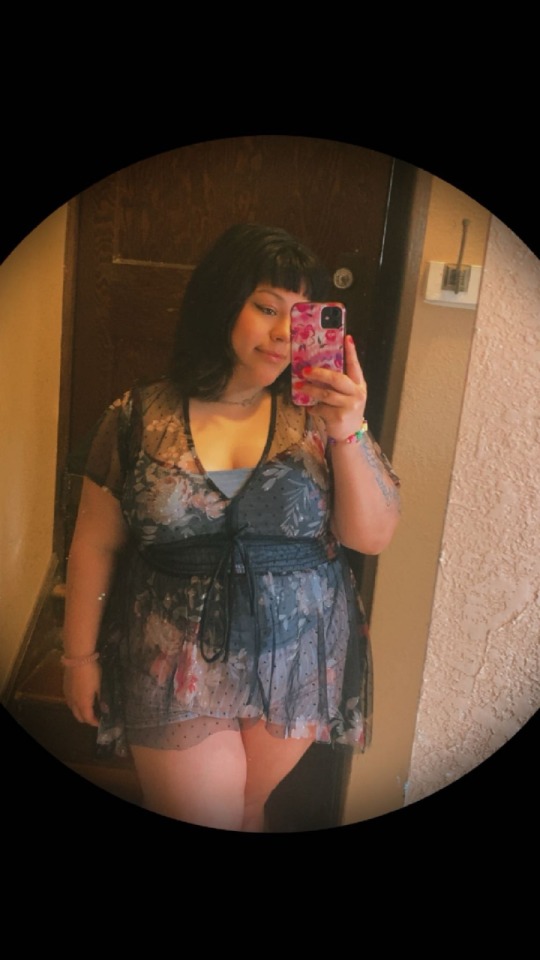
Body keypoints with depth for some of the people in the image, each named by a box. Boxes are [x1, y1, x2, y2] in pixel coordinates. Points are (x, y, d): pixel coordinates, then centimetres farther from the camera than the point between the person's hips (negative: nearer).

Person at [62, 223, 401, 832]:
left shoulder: (314, 416, -6)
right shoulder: (139, 418, -7)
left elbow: (374, 537, -9)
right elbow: (95, 546, 0)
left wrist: (348, 434, -22)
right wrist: (80, 655, 4)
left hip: (297, 663, 2)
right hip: (177, 667, -1)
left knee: (250, 812, 21)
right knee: (197, 819, 12)